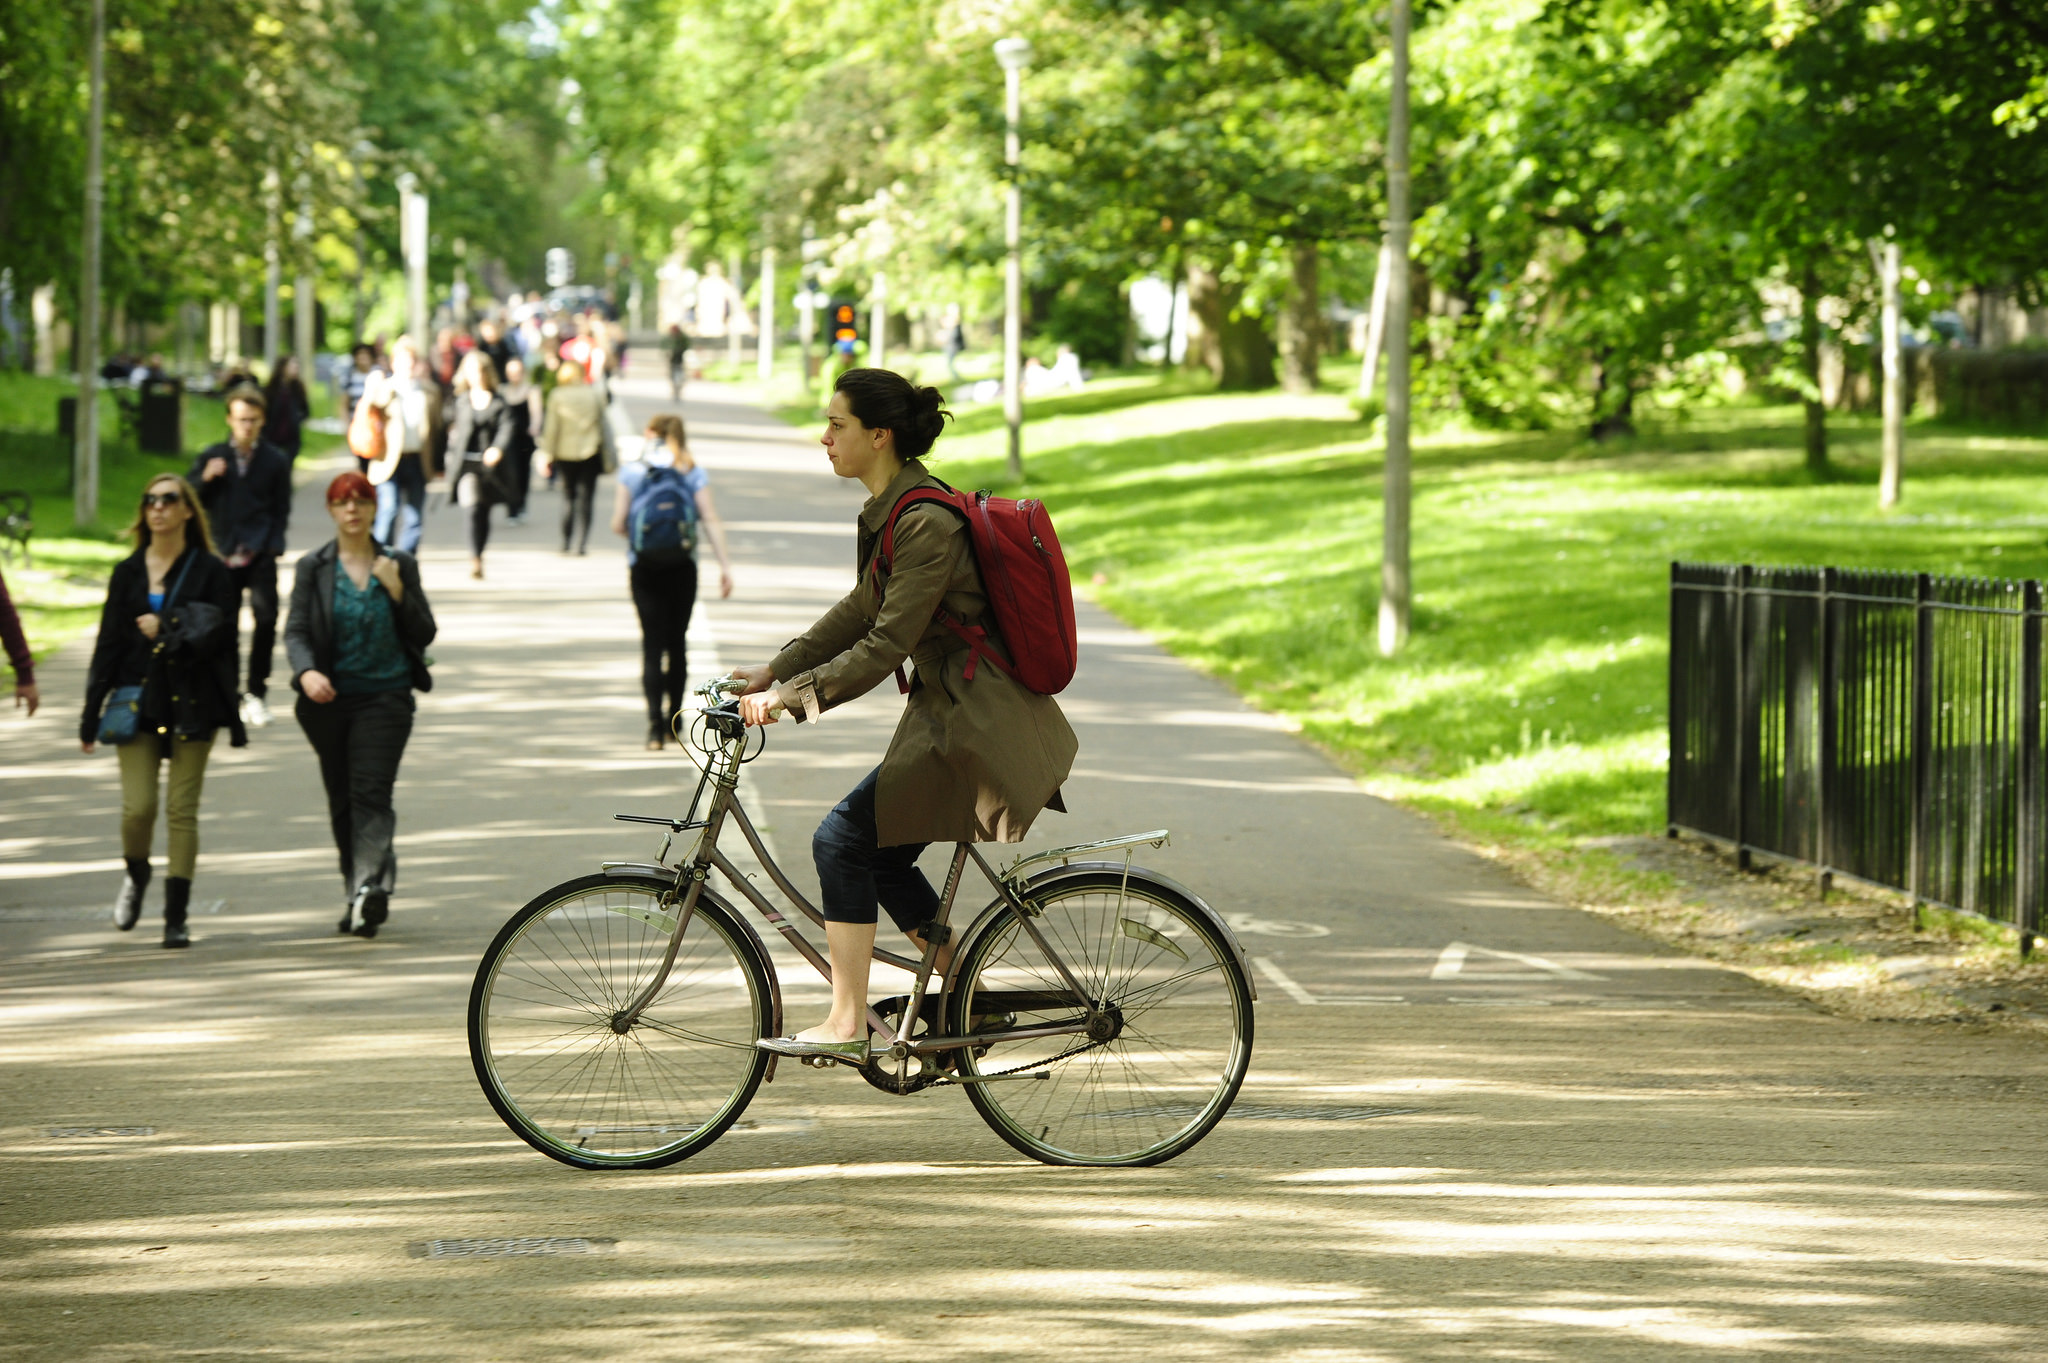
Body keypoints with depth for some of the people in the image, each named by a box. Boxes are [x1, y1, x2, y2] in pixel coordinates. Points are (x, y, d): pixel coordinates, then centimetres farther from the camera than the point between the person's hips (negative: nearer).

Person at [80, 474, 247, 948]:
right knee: (138, 807, -7)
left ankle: (176, 918, 3)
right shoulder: (128, 573, 10)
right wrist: (91, 716, 7)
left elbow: (219, 635, -6)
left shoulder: (210, 572, 2)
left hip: (192, 704, -2)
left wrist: (166, 632, -8)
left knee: (182, 810, -3)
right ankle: (136, 876, 26)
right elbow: (108, 646, 10)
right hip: (138, 703, 2)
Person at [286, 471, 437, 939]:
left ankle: (368, 887, -24)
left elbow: (425, 634, 5)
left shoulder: (399, 565, 5)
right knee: (341, 798, 8)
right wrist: (306, 672, -23)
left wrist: (396, 591, -11)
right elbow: (295, 632, -3)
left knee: (370, 791, -15)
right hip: (330, 699, 2)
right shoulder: (313, 568, 4)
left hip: (385, 695, -2)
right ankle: (359, 888, 21)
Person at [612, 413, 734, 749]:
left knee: (652, 644, -1)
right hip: (682, 567, 1)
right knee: (678, 641, 13)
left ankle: (655, 725, -12)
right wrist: (724, 565, -6)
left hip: (644, 567, -1)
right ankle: (674, 721, 18)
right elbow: (712, 521, -6)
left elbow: (618, 525, -1)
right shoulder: (694, 474, 2)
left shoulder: (632, 472, 0)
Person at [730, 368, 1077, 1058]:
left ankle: (845, 1025, -9)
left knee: (842, 840, -12)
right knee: (881, 854, 15)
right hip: (947, 709, 10)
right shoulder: (890, 510, 9)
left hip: (977, 723, -10)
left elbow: (886, 645, -23)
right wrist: (774, 670, 14)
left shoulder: (926, 523, -21)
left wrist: (790, 695, -22)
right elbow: (860, 612, 19)